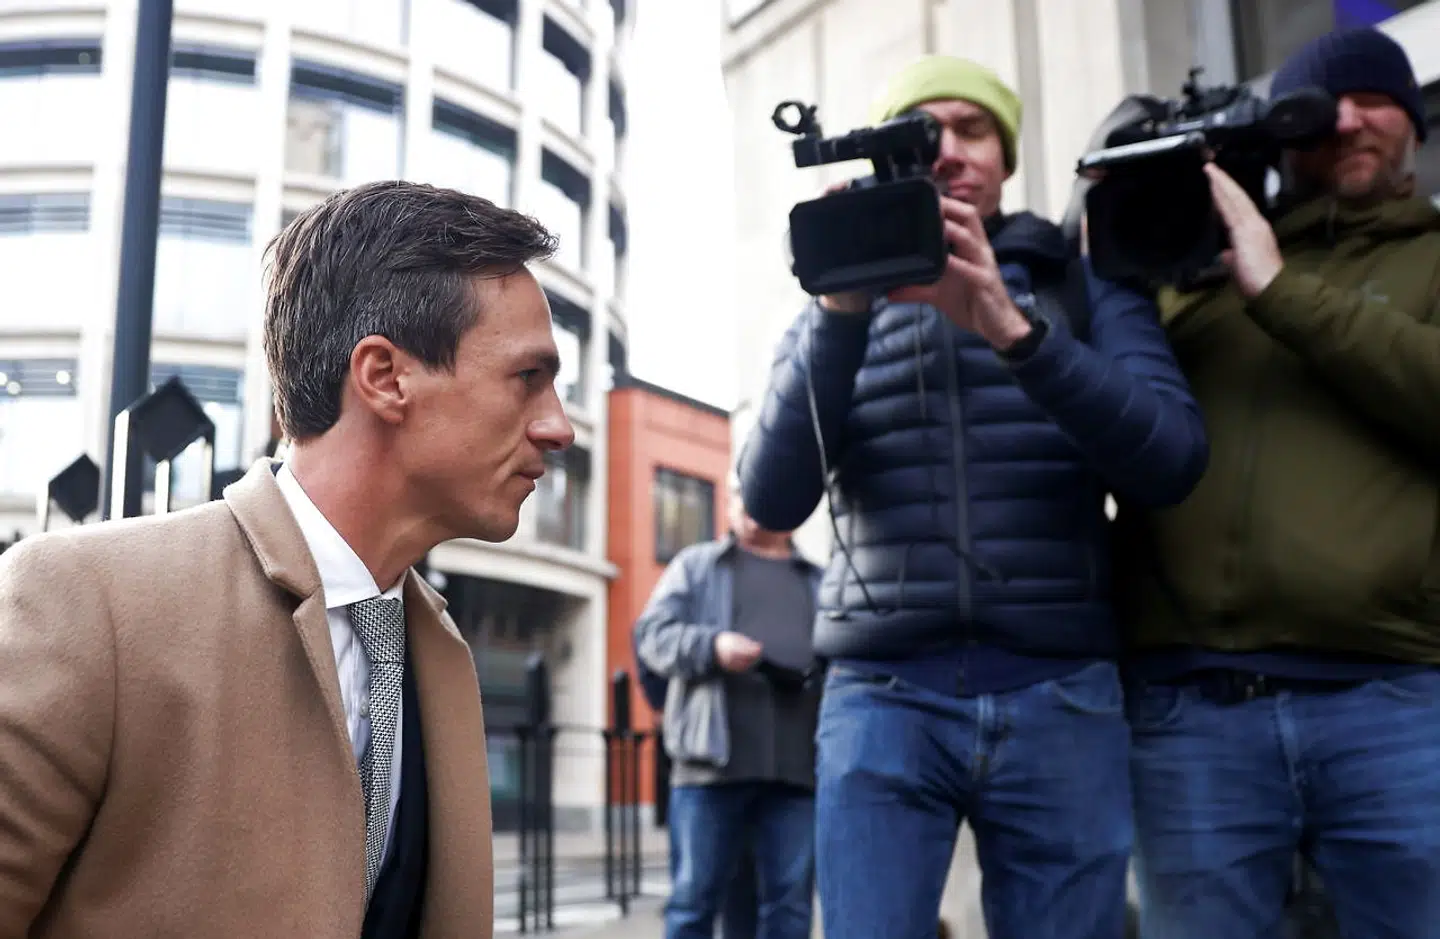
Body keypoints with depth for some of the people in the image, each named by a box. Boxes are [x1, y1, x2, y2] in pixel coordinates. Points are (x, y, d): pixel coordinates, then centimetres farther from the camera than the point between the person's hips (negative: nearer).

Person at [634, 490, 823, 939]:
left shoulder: (821, 581, 21)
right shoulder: (696, 564, 15)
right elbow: (652, 633, 5)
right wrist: (711, 645, -14)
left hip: (798, 765, 2)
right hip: (713, 759, -2)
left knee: (790, 903, 2)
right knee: (695, 897, -1)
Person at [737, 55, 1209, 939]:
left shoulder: (1089, 289, 10)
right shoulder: (837, 311, 12)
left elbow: (1171, 462, -7)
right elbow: (773, 500, -3)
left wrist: (1010, 326, -19)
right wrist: (843, 310, -15)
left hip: (1061, 702, 0)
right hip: (883, 699, 0)